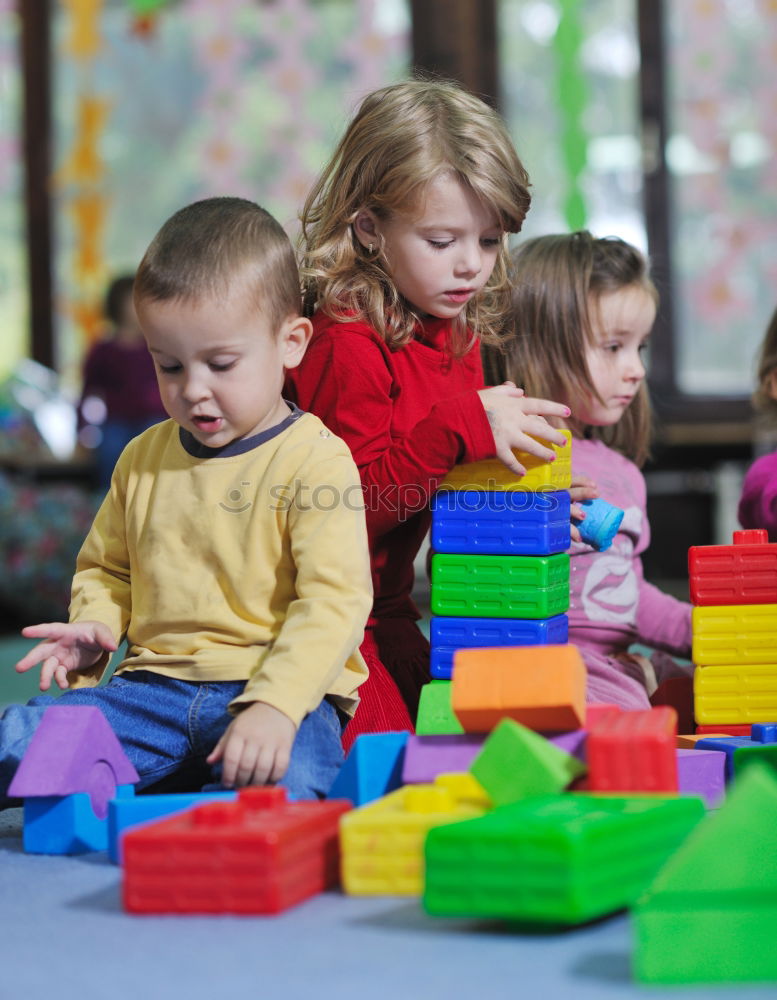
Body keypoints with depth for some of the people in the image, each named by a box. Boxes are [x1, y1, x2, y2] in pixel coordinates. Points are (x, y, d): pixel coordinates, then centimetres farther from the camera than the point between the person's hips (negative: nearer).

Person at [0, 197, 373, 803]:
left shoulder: (317, 462, -6)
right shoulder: (144, 458, 14)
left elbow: (332, 602, -16)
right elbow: (107, 568, 28)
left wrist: (275, 707, -30)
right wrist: (95, 627, 4)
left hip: (285, 689, -4)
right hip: (156, 686, 5)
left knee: (282, 783, -37)